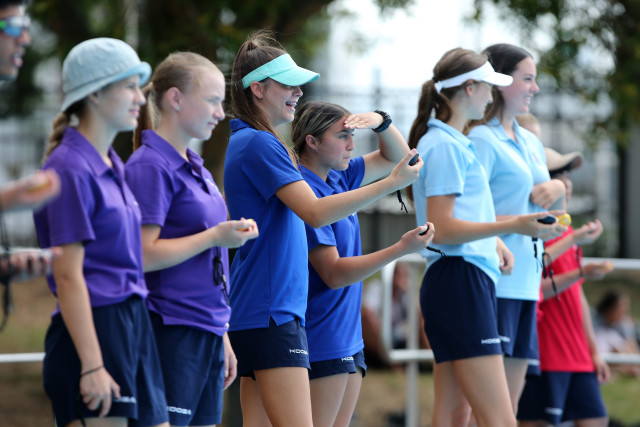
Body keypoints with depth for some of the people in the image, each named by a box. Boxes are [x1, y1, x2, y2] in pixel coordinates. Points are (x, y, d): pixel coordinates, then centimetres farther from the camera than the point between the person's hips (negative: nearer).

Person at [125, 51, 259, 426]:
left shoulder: (195, 167, 18)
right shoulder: (150, 166, -11)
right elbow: (144, 255, -19)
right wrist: (214, 237, -15)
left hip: (206, 330, 9)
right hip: (172, 331, -9)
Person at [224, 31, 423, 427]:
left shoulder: (250, 142, 20)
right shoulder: (259, 144, -12)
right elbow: (315, 212, -20)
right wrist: (392, 183, -19)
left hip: (254, 315, 10)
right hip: (270, 313, -10)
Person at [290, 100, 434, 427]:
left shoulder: (338, 178, 10)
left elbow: (396, 157, 22)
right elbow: (333, 273, -20)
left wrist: (380, 121, 0)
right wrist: (401, 249, -25)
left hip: (347, 337, 10)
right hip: (321, 339, -10)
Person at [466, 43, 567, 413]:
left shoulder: (531, 143, 18)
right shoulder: (482, 140, -8)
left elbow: (556, 217, 26)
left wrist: (558, 190, 5)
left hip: (527, 281, 9)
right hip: (494, 281, -9)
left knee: (511, 399, 8)